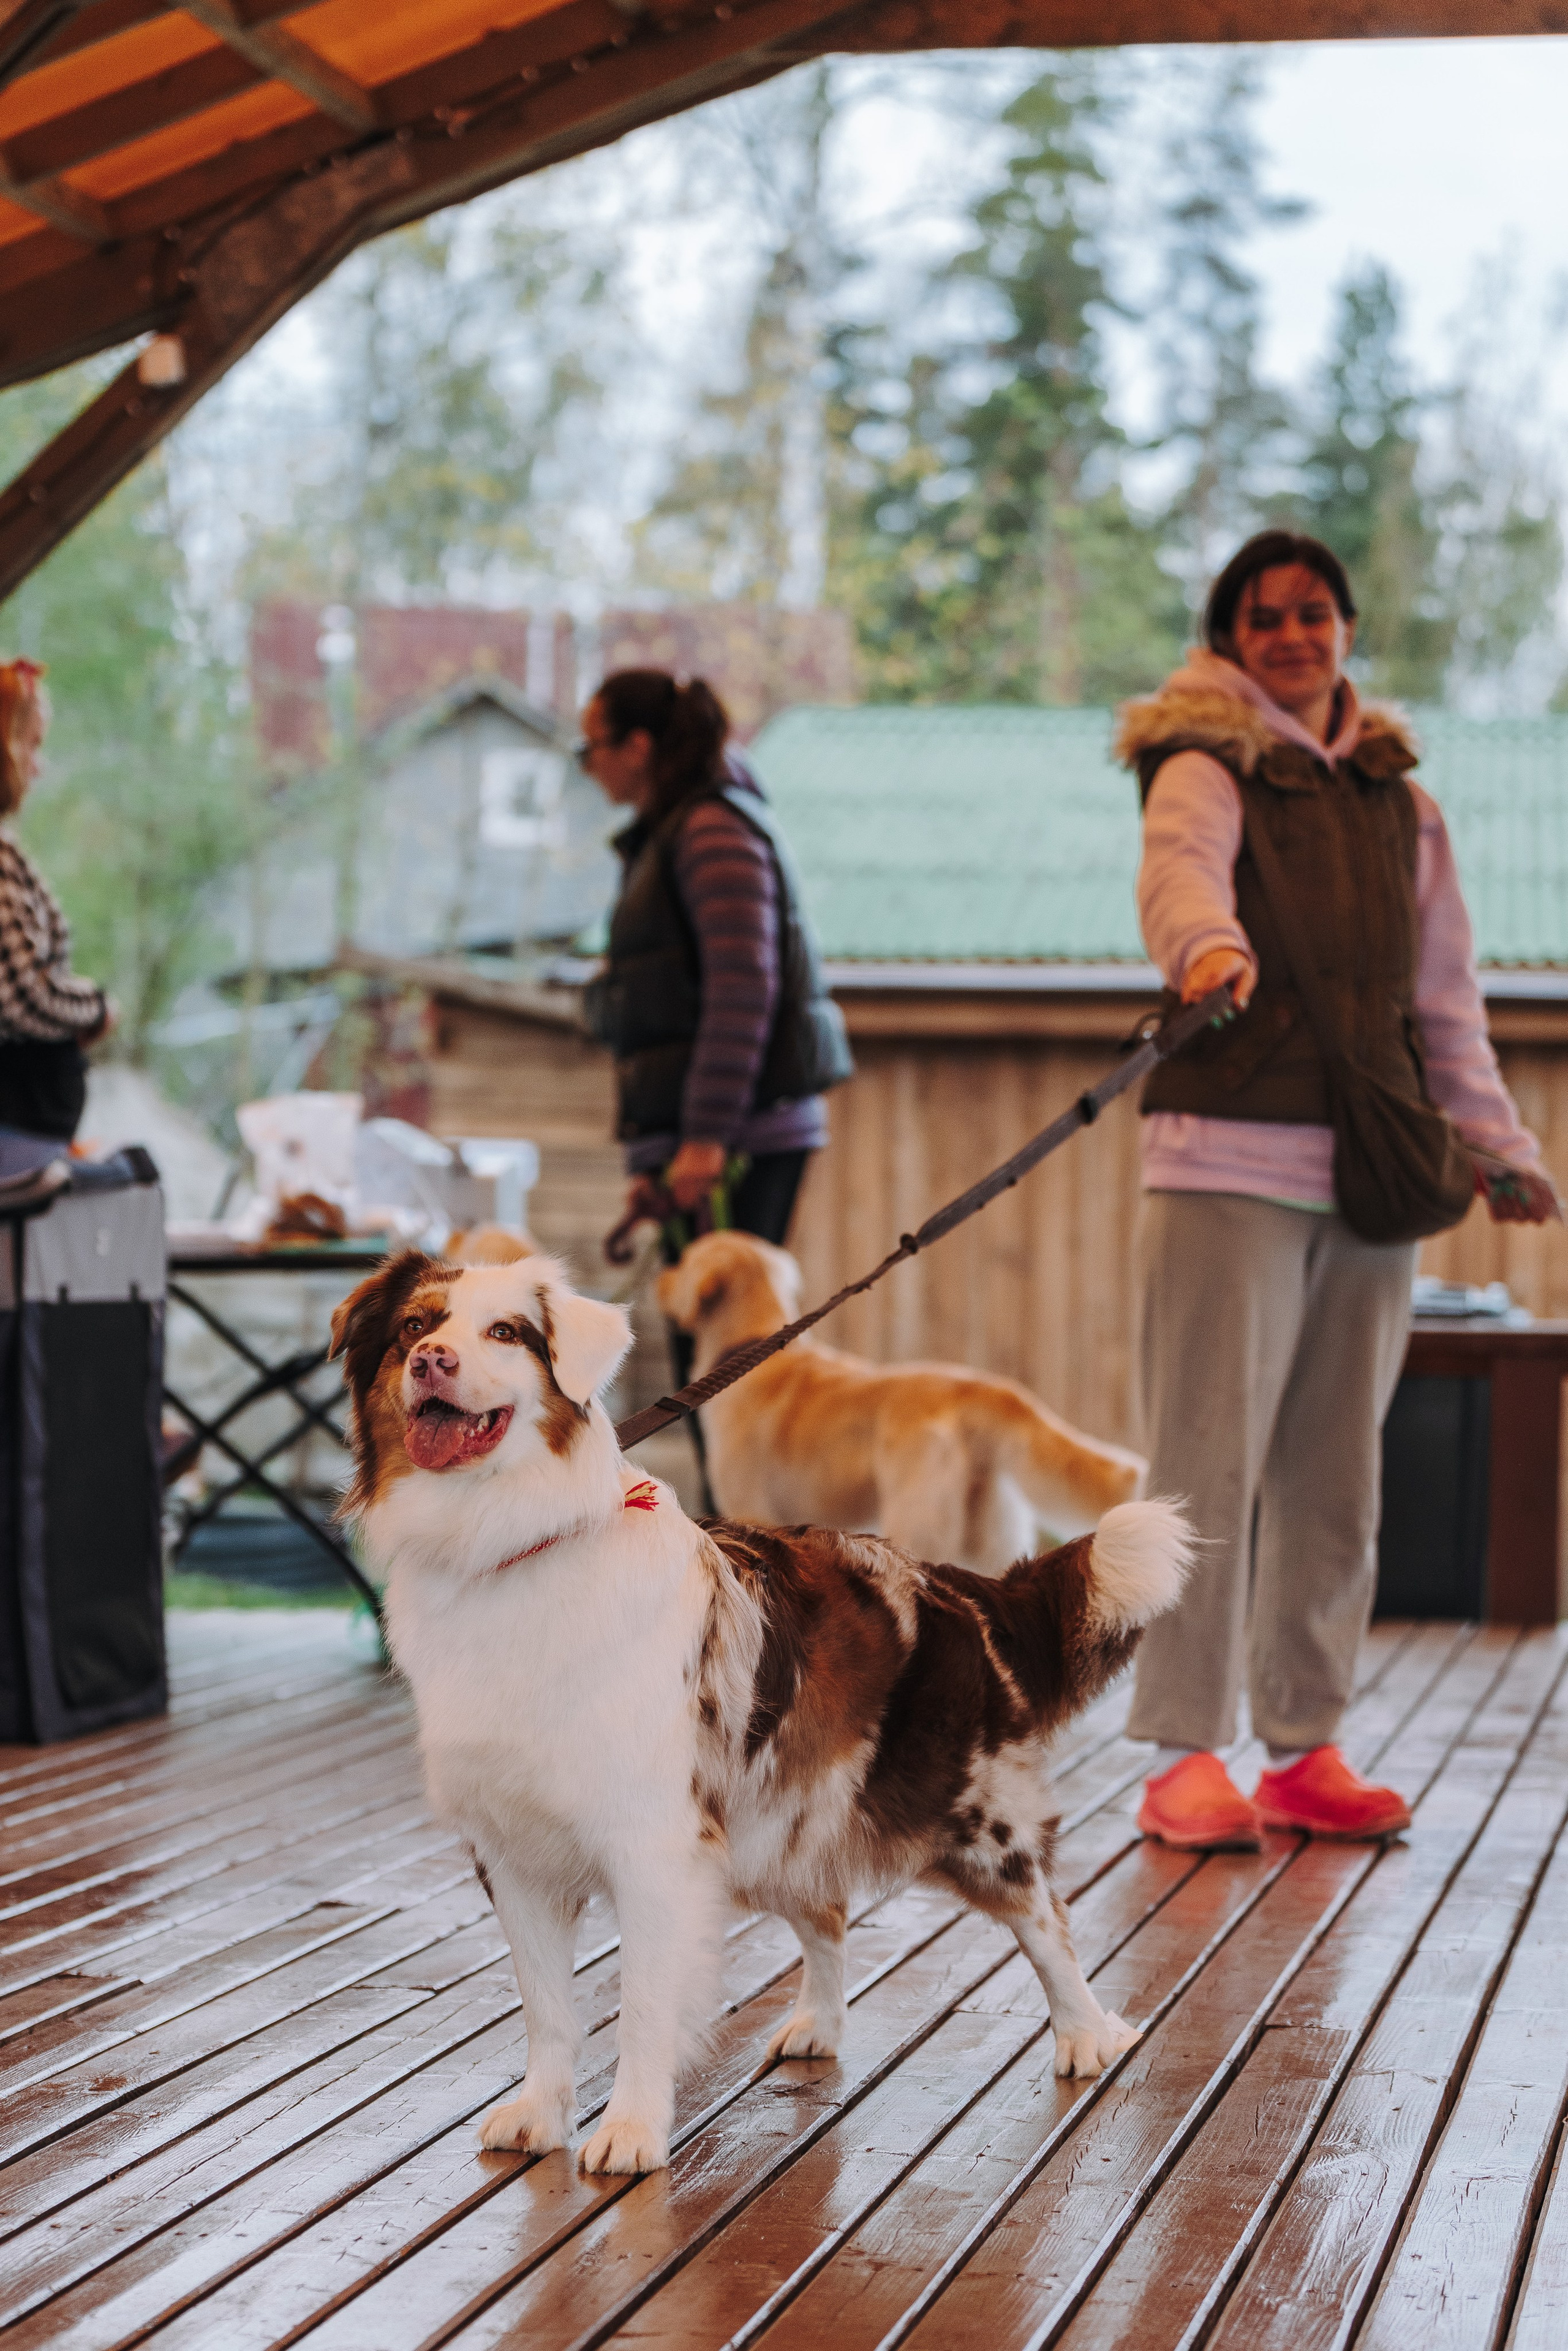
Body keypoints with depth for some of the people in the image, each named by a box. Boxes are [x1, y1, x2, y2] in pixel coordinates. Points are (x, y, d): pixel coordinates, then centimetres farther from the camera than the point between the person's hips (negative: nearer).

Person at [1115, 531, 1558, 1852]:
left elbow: (1445, 990, 23)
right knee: (1210, 1465, -8)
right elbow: (1180, 868, -22)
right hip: (1229, 1154, -5)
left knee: (1337, 1474, 8)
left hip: (1369, 1168, 5)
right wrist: (1209, 948, -44)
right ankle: (1185, 1755, -2)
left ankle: (1307, 1750, 16)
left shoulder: (1398, 800, 19)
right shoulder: (1208, 766, 1)